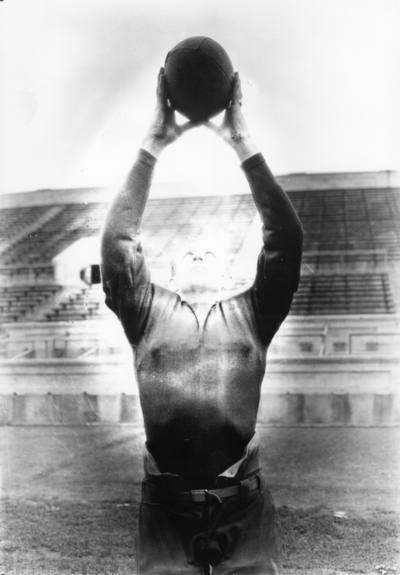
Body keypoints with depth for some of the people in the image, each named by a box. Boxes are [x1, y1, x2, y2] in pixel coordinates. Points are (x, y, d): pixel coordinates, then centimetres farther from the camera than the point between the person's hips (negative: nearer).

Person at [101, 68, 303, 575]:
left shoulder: (250, 313, 13)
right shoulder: (149, 312, 13)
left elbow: (286, 238, 2)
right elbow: (117, 240, 2)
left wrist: (244, 145, -1)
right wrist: (151, 148, 0)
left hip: (243, 502, 0)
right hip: (166, 503, 0)